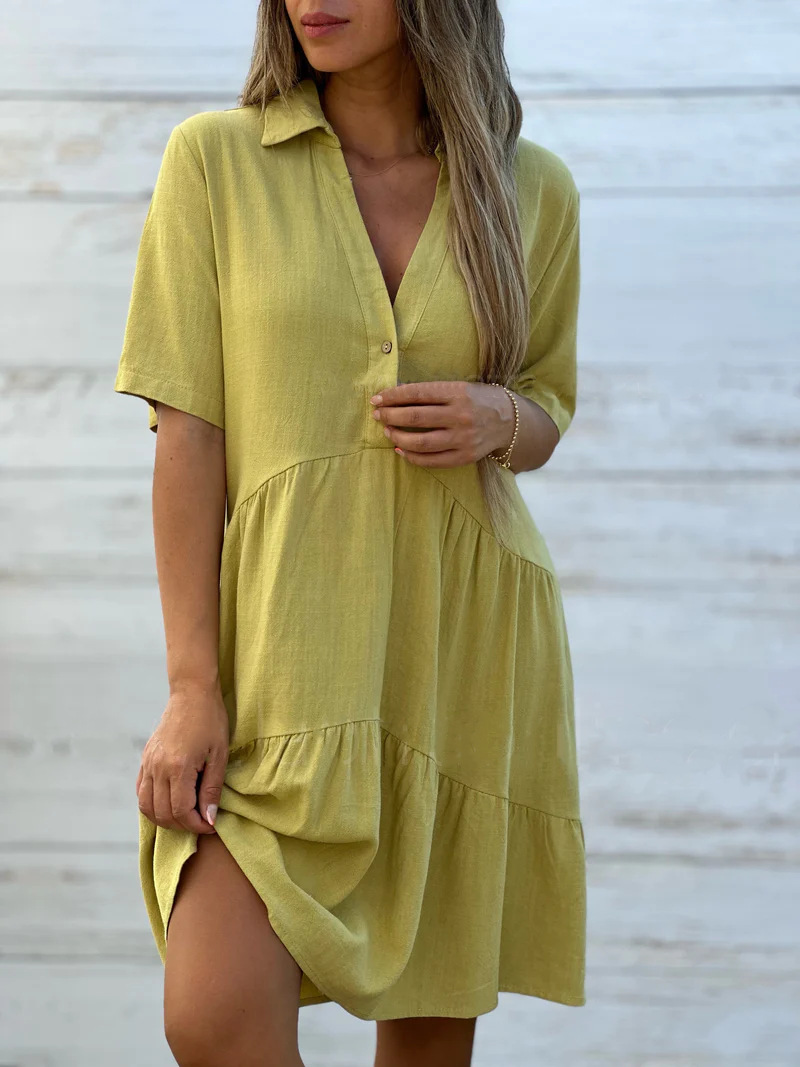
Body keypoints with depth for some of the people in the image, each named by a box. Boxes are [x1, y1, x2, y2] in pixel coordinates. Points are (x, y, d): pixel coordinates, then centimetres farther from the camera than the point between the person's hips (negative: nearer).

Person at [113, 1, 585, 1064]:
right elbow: (186, 434, -5)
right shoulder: (214, 160, -2)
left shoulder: (533, 189, 3)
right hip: (287, 645, -2)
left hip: (466, 643, 2)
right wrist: (192, 685, -11)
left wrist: (495, 418, -10)